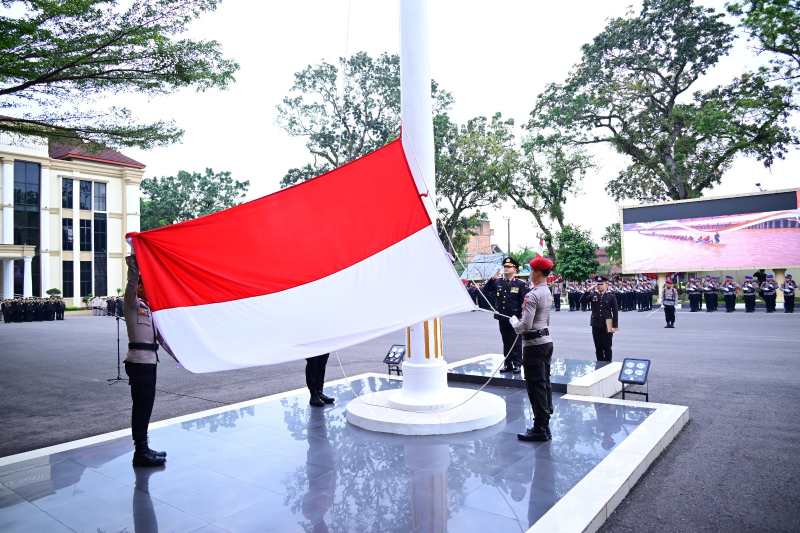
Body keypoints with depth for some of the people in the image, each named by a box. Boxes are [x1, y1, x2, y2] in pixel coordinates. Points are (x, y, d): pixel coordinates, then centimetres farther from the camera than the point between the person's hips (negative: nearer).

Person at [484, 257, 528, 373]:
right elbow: (487, 289, 3)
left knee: (516, 342, 5)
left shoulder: (520, 284, -5)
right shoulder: (498, 283, 7)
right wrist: (492, 279, -12)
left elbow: (524, 301, -7)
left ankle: (517, 364, 13)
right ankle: (508, 364, 21)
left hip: (515, 318, -4)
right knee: (506, 341, 13)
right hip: (502, 318, 4)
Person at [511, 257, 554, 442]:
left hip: (534, 345, -10)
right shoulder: (548, 293, 10)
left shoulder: (532, 295, -20)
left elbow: (525, 326, -23)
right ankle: (545, 424, 24)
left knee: (536, 386, -3)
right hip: (546, 341, 10)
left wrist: (513, 321, -4)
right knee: (545, 383, 14)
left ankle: (540, 429, 4)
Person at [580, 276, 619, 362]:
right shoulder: (593, 295, 6)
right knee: (598, 348, 9)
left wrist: (614, 326, -8)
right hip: (596, 325, 3)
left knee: (607, 348, 4)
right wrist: (589, 290, -16)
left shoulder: (611, 297, -1)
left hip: (607, 326, -3)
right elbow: (582, 300, -8)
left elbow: (615, 312, -2)